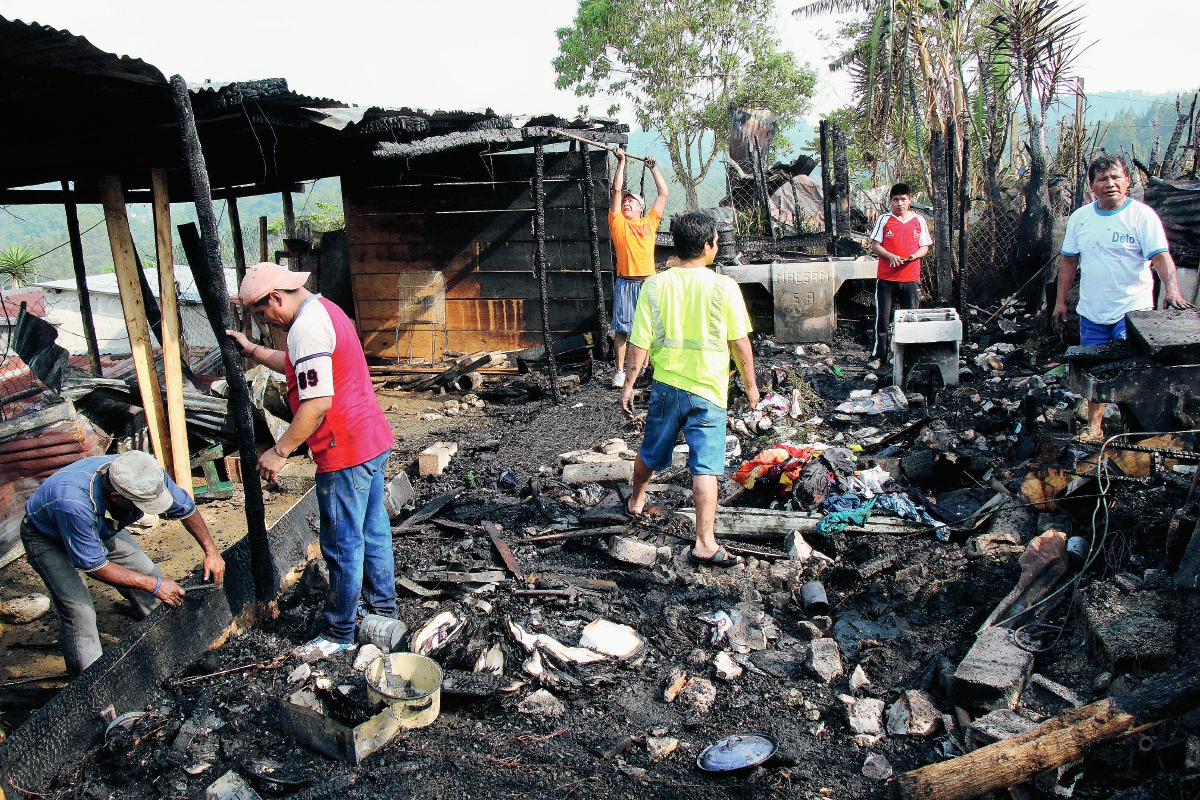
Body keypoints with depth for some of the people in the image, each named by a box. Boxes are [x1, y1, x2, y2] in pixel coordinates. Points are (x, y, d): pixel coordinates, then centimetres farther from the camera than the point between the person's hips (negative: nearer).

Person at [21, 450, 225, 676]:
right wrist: (154, 585, -29)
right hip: (46, 536, -5)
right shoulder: (74, 504, -45)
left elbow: (186, 508, -10)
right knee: (78, 610, -18)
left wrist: (211, 551, -15)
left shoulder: (148, 477, -31)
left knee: (150, 575, -2)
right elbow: (93, 565, -32)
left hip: (101, 527, 5)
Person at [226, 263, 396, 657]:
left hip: (346, 453, -10)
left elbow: (317, 403, -25)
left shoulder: (307, 327, -19)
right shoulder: (325, 310, 13)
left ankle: (339, 634, 17)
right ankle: (383, 607, 36)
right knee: (372, 531, 21)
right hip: (374, 441, 10)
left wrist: (279, 451, -18)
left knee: (343, 546, 3)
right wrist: (251, 350, 28)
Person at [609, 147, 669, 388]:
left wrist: (653, 167, 21)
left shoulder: (649, 222, 13)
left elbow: (663, 193, 15)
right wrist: (621, 162, 8)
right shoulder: (618, 222, 8)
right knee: (621, 329, -1)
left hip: (647, 283, 1)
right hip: (625, 284, -1)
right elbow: (617, 189, 5)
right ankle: (620, 371, 5)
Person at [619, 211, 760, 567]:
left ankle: (636, 501, 46)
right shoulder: (723, 287, -10)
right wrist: (751, 385, 6)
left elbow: (639, 343, -4)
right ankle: (705, 543, -7)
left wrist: (628, 386, 4)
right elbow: (740, 343, -6)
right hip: (707, 390, -3)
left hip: (665, 386, 3)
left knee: (651, 453, 22)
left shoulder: (655, 285, -5)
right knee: (705, 466, -3)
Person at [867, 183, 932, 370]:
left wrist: (915, 255, -12)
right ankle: (878, 355, 9)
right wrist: (890, 256, -16)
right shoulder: (884, 220, 3)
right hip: (886, 279, -1)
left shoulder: (919, 221, 7)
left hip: (911, 279, 1)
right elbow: (874, 246, 1)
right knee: (882, 318, 1)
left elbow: (925, 247, 10)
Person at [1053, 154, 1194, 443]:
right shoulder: (1080, 218, 6)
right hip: (1092, 311, 4)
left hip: (1133, 310, -4)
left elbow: (1160, 256, -16)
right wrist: (1061, 300, 11)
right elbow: (1069, 261, 13)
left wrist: (1171, 288, -32)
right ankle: (1094, 426, 21)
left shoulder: (1142, 215, -7)